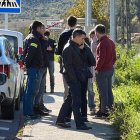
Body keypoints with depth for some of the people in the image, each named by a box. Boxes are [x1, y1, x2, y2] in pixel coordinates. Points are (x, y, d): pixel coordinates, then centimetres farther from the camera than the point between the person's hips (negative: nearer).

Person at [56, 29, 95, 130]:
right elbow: (68, 65, -16)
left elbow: (92, 62, 13)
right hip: (73, 79, -9)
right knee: (77, 101, -7)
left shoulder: (79, 47, 17)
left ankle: (60, 120, 20)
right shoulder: (68, 48, -10)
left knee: (70, 100, 12)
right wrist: (75, 78, -19)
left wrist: (84, 50, 0)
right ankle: (80, 124, -5)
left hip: (82, 78, 9)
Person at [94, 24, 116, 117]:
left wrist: (97, 68, -13)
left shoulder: (102, 43, -19)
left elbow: (101, 58, -22)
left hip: (102, 71, -9)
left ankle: (103, 111, 1)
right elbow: (114, 57, 14)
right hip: (110, 69, 9)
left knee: (103, 92, -2)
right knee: (109, 90, 16)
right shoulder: (111, 42, 9)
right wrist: (111, 65, 17)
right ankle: (110, 108, 22)